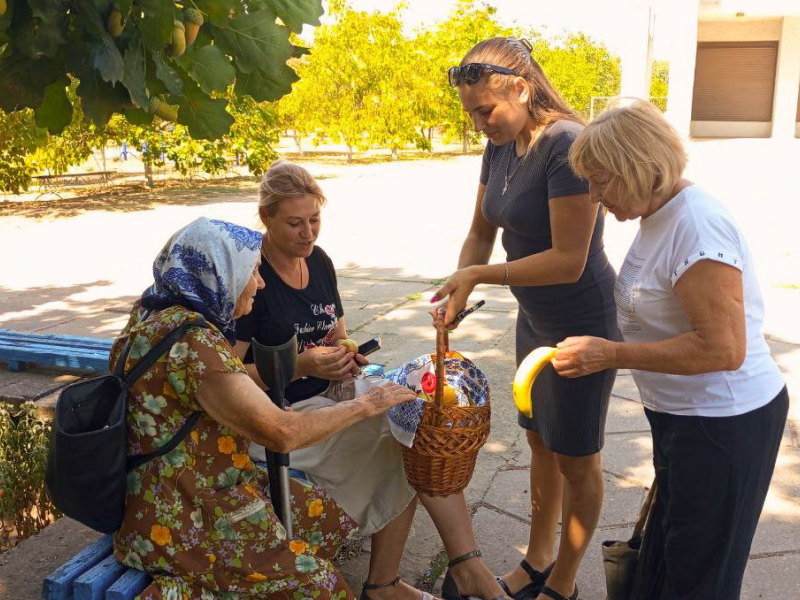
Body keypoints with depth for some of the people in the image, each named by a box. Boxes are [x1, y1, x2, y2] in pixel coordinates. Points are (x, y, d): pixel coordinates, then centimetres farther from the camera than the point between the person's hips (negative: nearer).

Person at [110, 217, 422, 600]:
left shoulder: (158, 315, 3)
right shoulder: (191, 342, -26)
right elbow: (281, 434, -25)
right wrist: (364, 406, -13)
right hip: (182, 520, -9)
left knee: (324, 513, 10)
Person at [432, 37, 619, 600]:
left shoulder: (567, 146, -25)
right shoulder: (501, 148, -1)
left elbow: (568, 260, -27)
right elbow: (481, 231, 6)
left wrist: (480, 275, -23)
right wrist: (459, 288, -11)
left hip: (583, 325, -8)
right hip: (535, 318, 8)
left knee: (576, 459, 10)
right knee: (541, 443, 20)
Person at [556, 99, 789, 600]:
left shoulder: (696, 226, -24)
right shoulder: (660, 217, 5)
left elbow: (721, 348, -28)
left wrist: (611, 354, -24)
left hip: (723, 423, -9)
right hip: (687, 414, 9)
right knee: (670, 555, 24)